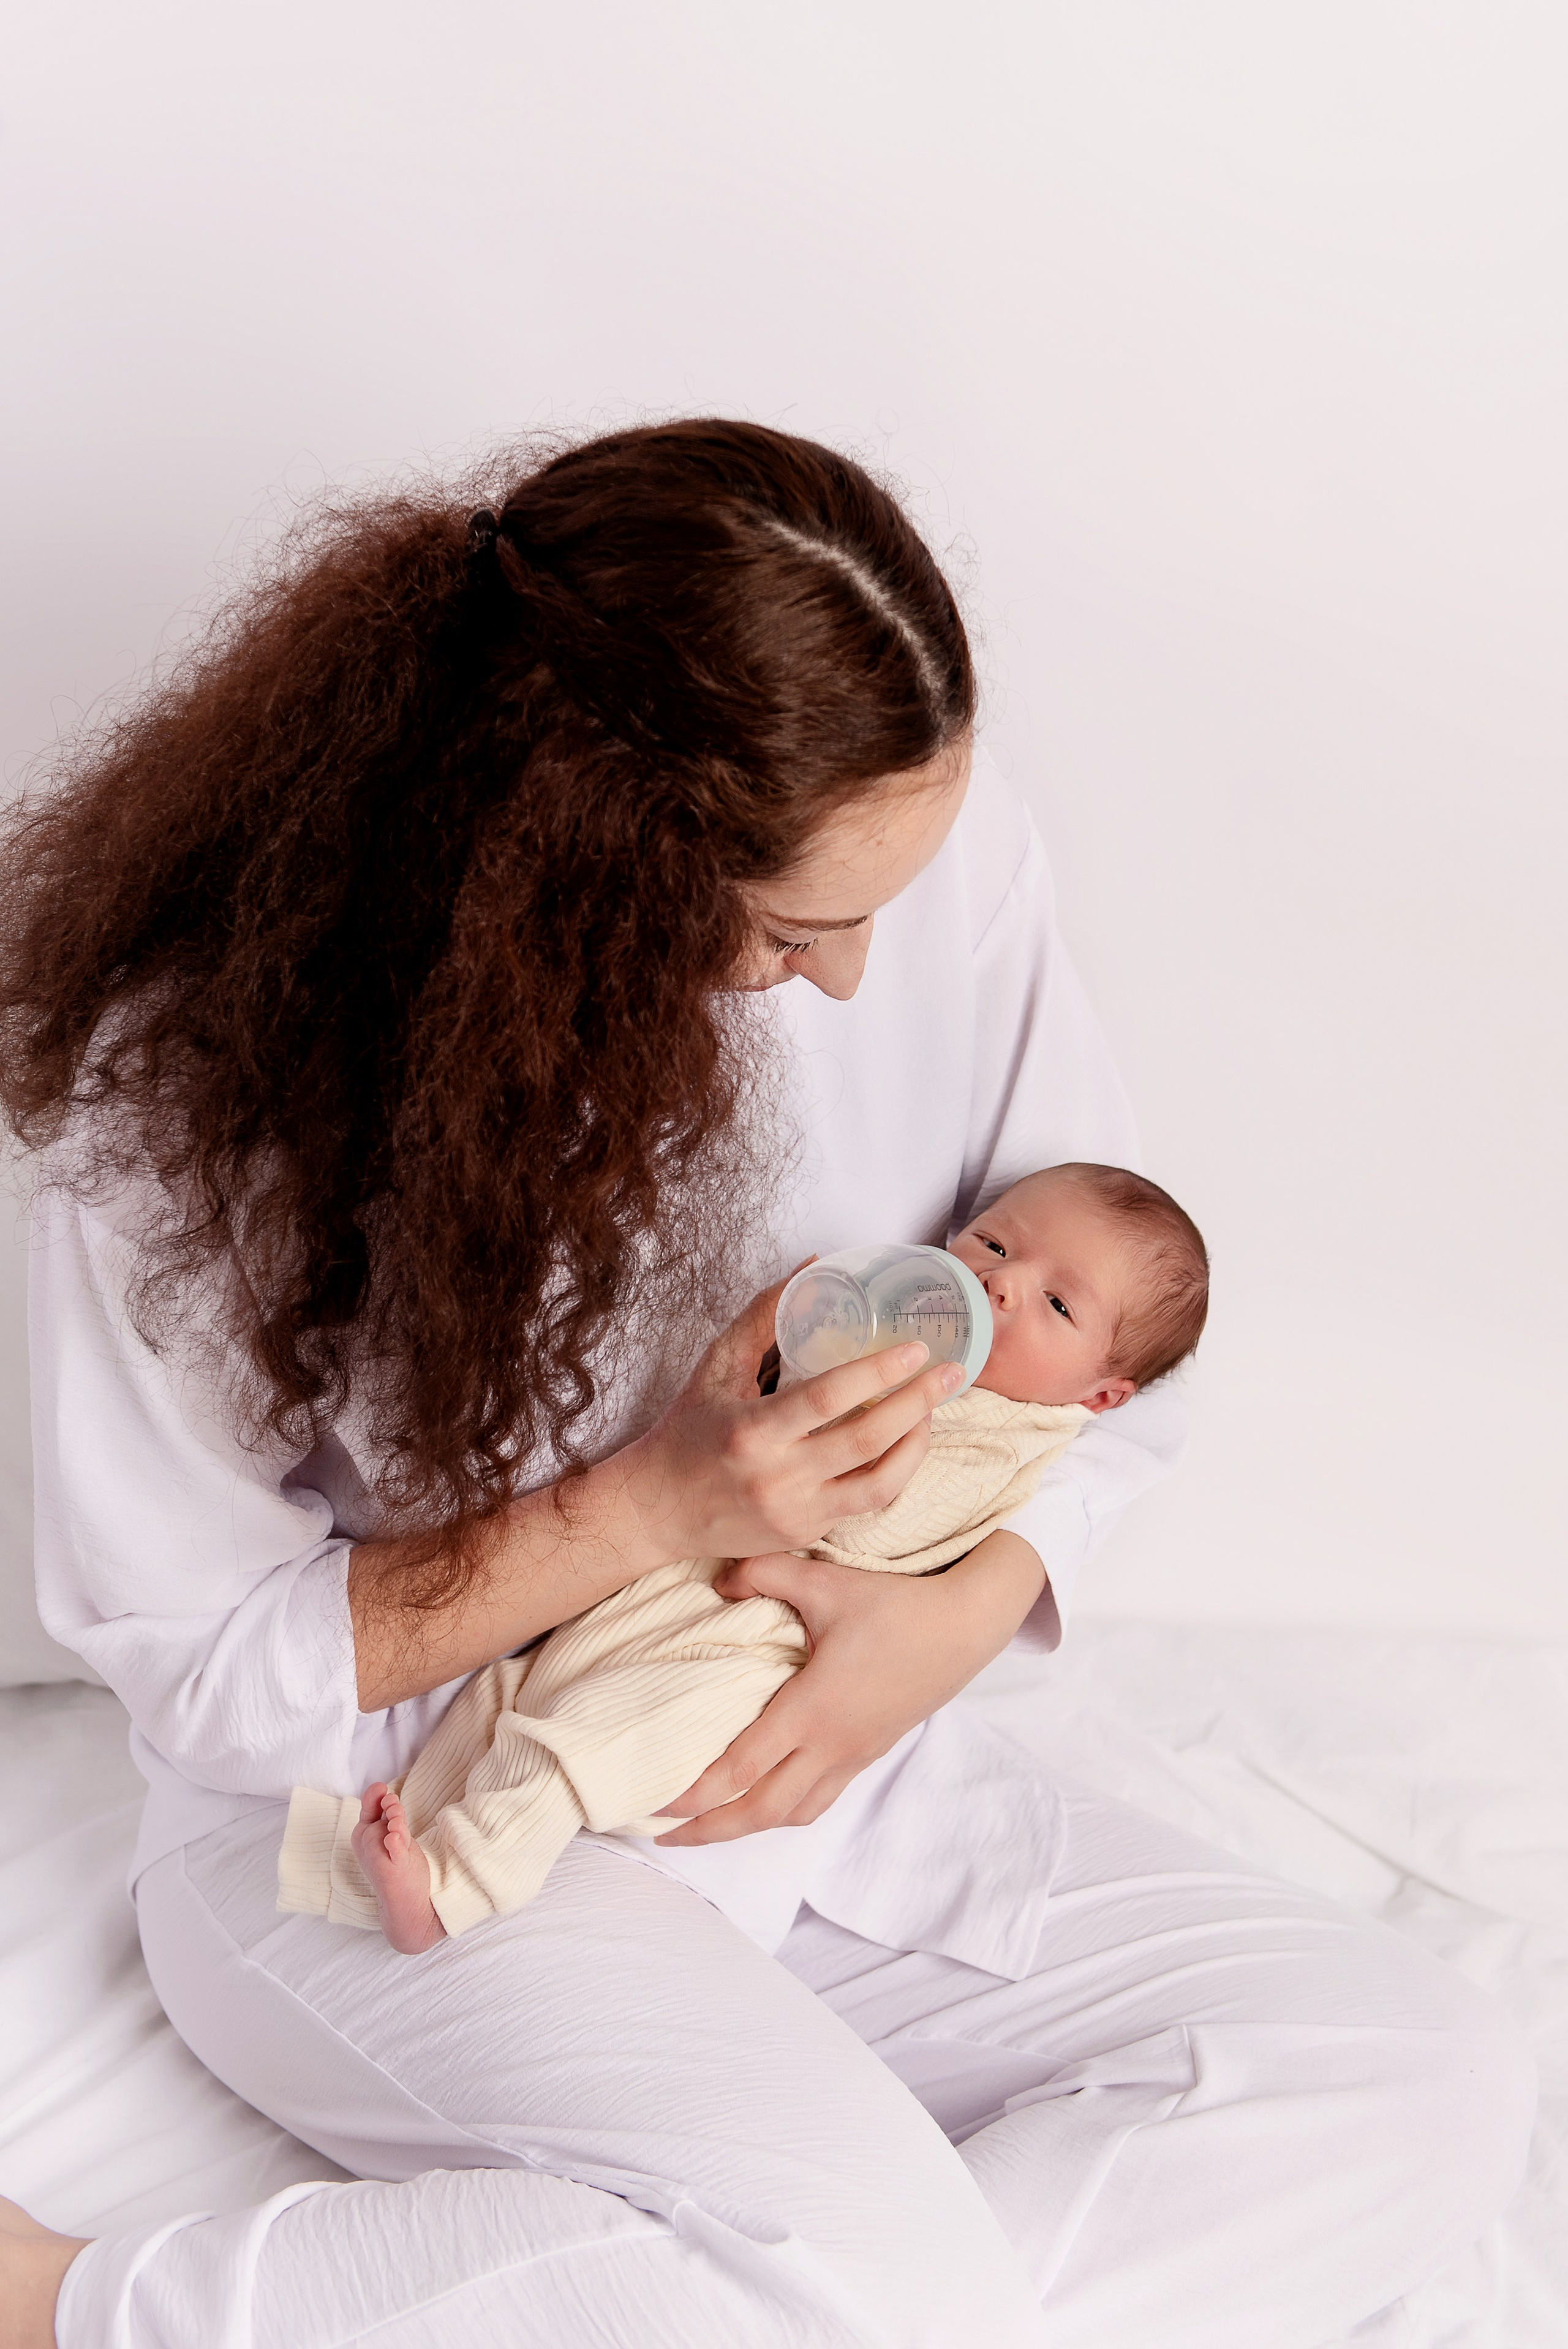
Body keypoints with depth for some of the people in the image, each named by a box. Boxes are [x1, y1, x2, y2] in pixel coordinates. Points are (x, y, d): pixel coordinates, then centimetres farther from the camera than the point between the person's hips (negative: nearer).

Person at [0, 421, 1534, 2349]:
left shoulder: (938, 851, -11)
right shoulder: (207, 1060, -20)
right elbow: (198, 1668, -12)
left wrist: (976, 1596, -15)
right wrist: (649, 1509, -24)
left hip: (825, 1763, 6)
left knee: (1432, 2093, -9)